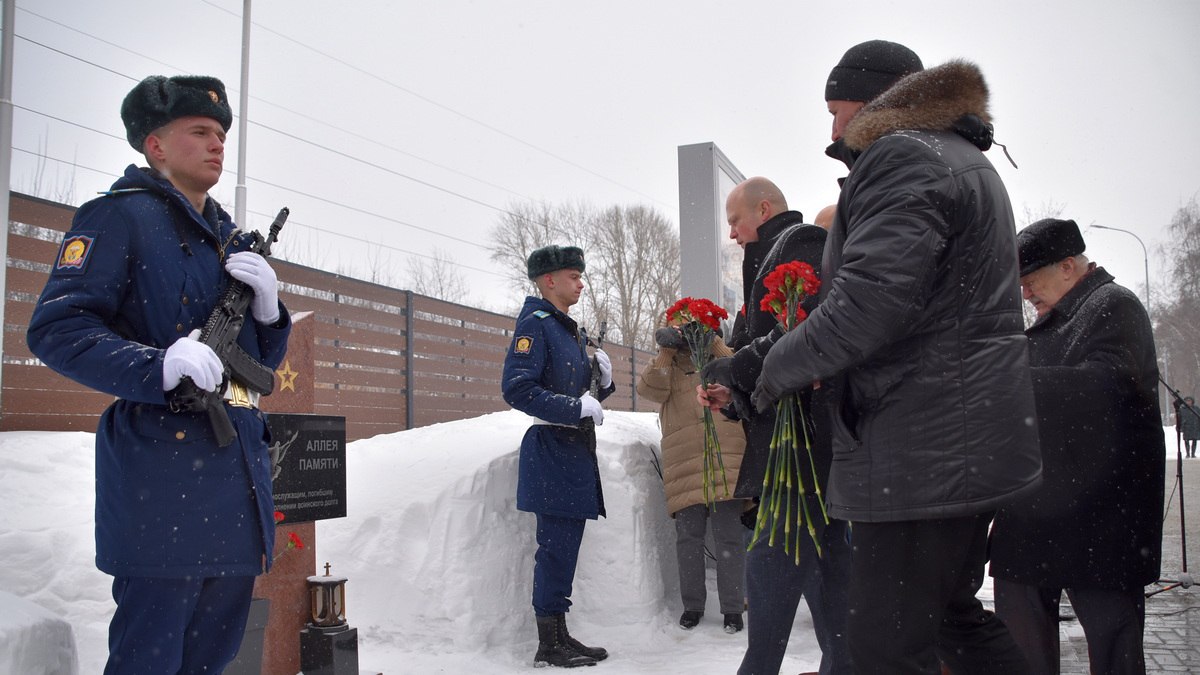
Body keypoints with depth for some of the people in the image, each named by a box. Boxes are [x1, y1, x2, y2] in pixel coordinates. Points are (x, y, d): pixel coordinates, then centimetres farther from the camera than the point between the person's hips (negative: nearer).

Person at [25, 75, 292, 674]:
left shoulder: (232, 239, 20)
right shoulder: (121, 215, -2)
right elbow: (55, 329, -12)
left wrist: (268, 307, -1)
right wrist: (160, 366, -26)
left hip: (240, 471, 8)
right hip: (163, 474, -7)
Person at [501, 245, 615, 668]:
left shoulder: (573, 331, 20)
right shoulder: (535, 324, -9)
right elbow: (516, 389, -21)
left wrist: (602, 379, 2)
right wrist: (577, 407, -22)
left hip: (576, 451, 9)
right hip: (553, 450, -9)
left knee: (565, 546, 13)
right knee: (556, 547, -6)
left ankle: (561, 637, 21)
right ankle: (548, 646, 4)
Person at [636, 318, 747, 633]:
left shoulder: (720, 360, 16)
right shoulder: (666, 367, 17)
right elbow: (650, 389, -2)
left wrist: (714, 343, -6)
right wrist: (666, 350, -7)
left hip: (725, 460, -1)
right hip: (684, 465, 1)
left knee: (729, 535, -1)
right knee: (688, 536, 4)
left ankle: (732, 608, 9)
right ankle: (692, 605, 18)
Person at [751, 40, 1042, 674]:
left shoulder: (902, 158, -11)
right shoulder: (963, 160, 23)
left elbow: (870, 299, -25)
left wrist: (780, 365, -8)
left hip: (922, 450, -11)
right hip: (969, 447, 11)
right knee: (952, 612, 22)